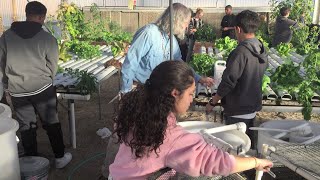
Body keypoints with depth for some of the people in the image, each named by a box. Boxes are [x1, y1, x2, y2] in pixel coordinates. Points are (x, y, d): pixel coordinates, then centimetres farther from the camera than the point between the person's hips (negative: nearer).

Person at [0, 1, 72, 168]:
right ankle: (60, 157, 23)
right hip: (42, 89, -2)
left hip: (17, 92, 3)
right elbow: (53, 66, -2)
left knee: (26, 126, 13)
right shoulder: (47, 38, -9)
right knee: (51, 123, 12)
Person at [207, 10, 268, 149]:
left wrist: (212, 102, -13)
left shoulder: (241, 51, -23)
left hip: (237, 111, -8)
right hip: (253, 107, 8)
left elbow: (228, 82, -24)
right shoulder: (262, 51, 3)